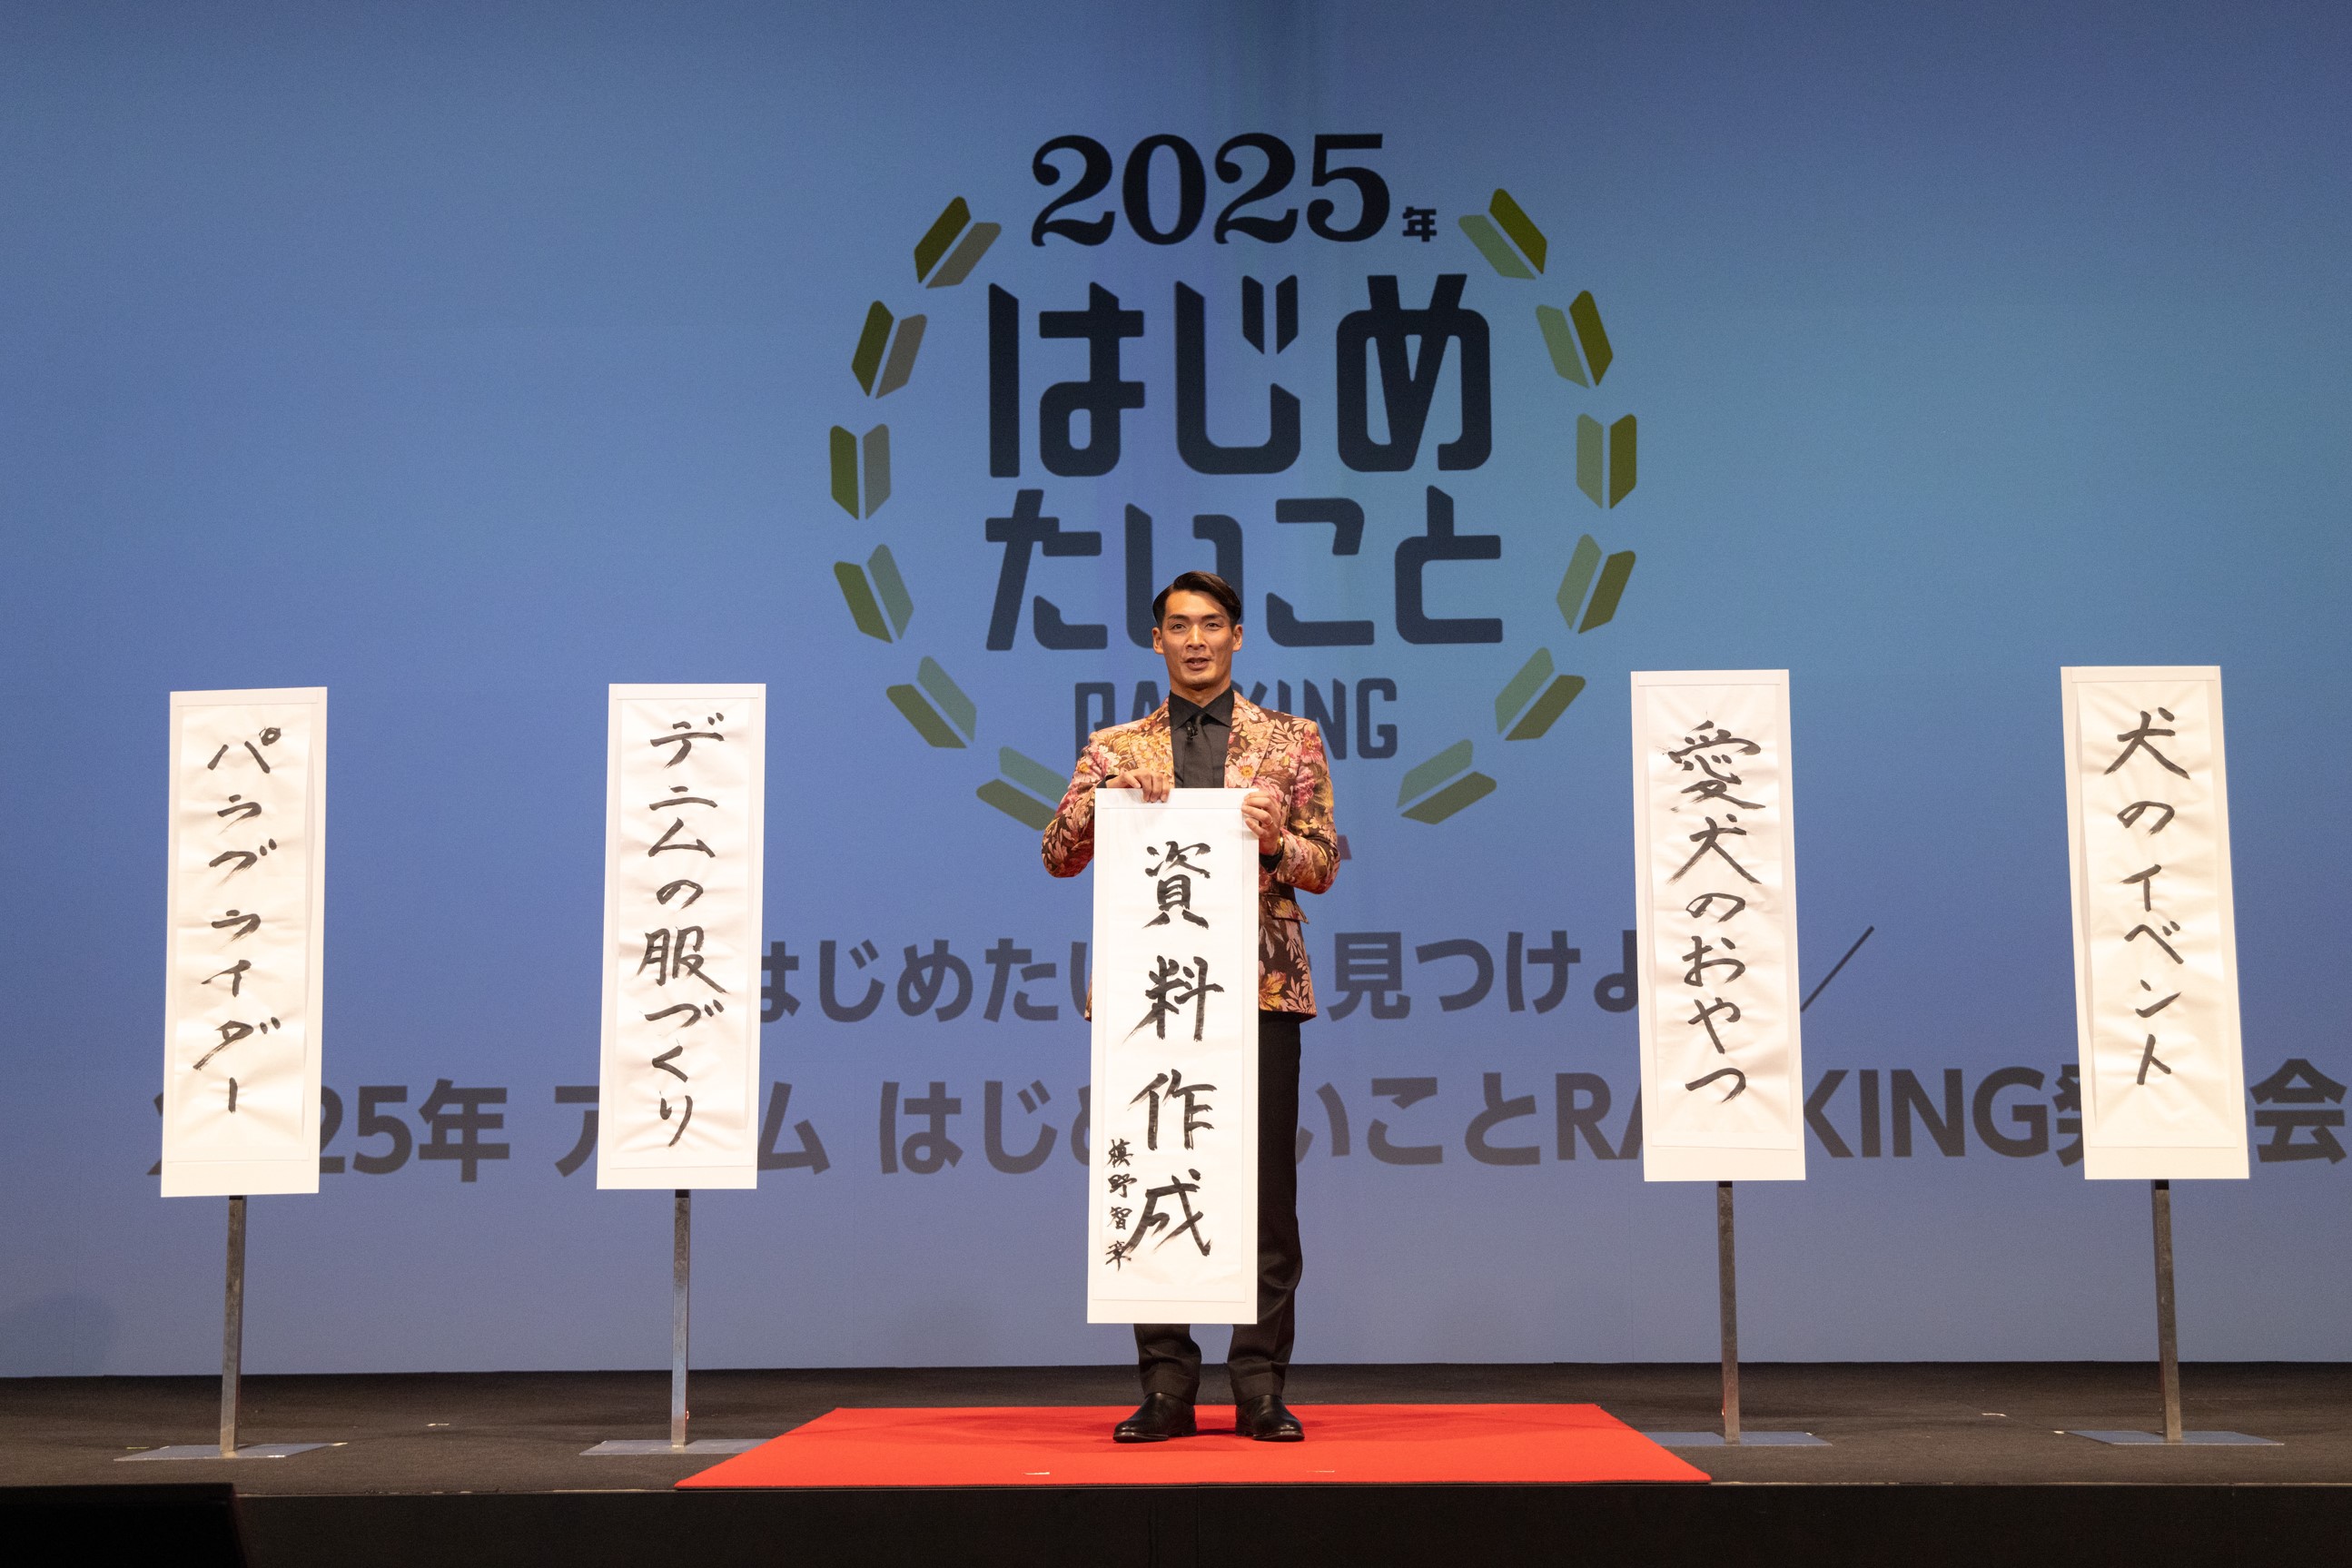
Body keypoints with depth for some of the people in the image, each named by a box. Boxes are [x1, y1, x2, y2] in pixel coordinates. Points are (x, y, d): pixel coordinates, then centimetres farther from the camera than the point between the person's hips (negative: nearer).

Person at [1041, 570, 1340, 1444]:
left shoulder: (1290, 741, 11)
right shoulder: (1115, 748, 14)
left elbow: (1324, 864, 7)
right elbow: (1059, 858, 6)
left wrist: (1275, 845, -14)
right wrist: (1097, 797, -13)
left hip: (1259, 986, -1)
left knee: (1266, 1191, -1)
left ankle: (1261, 1388, 6)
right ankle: (1166, 1386, 9)